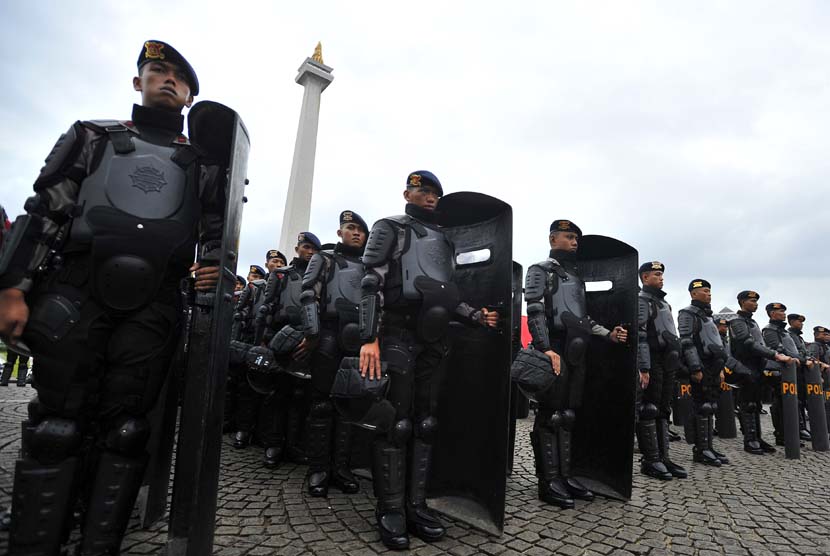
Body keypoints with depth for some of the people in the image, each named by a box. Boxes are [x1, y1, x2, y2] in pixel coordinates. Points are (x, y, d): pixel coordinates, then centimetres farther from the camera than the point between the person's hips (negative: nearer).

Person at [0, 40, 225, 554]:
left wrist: (212, 269, -8)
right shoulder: (93, 136, 17)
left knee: (123, 432, 3)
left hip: (152, 309, 0)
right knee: (58, 427, 1)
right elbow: (44, 213, 9)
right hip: (75, 294, 0)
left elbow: (215, 234, 15)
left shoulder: (204, 162, 18)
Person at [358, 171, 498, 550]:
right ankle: (390, 510, 11)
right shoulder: (390, 228, 5)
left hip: (434, 340, 6)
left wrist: (476, 317, 5)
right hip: (398, 335, -6)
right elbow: (371, 284, -7)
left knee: (426, 424, 8)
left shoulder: (443, 239, 22)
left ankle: (416, 504, 19)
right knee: (395, 424, -2)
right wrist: (369, 338, -18)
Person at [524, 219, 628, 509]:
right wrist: (546, 349, -23)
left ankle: (564, 474, 19)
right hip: (555, 350, -7)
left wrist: (608, 334, 10)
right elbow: (535, 312, -12)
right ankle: (548, 481, 3)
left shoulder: (576, 275, 24)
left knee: (567, 415, 10)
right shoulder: (540, 270, 1)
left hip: (576, 352, 8)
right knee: (550, 416, -4)